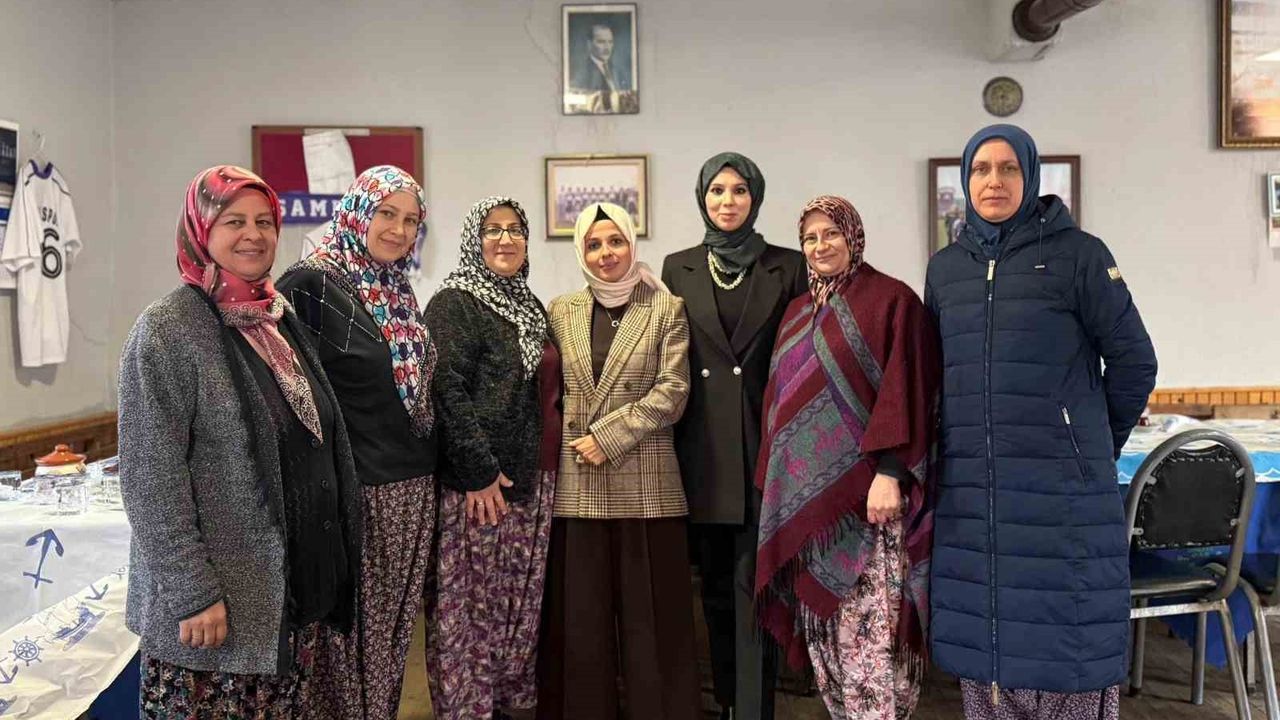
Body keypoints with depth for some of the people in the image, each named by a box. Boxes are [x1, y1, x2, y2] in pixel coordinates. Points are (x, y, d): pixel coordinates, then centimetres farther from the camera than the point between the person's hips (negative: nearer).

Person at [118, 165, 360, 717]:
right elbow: (149, 478, -16)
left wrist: (331, 565, 14)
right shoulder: (167, 330, -11)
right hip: (219, 598, -6)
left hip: (304, 584, 6)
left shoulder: (280, 318, 9)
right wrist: (191, 592, -18)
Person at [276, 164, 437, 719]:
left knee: (394, 623, 17)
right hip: (354, 487, -7)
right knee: (354, 628, 6)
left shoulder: (399, 290, 12)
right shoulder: (311, 284, -12)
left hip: (414, 487, 7)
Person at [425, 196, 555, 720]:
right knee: (467, 608, 0)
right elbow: (447, 390, -16)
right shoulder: (454, 304, -7)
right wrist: (479, 472, -19)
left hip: (529, 480, 7)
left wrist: (545, 461, 13)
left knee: (521, 606, 13)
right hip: (475, 484, -7)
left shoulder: (531, 307, 16)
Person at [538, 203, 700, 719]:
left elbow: (672, 391, -6)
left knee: (649, 614, 3)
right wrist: (571, 442, -1)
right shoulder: (560, 312, 11)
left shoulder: (665, 309, 3)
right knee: (581, 614, 7)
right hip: (577, 484, 3)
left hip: (644, 484, -2)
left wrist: (607, 436, -12)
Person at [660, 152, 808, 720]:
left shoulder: (787, 266, 4)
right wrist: (669, 440, 4)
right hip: (701, 449, 2)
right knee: (715, 585, 12)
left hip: (762, 444, -2)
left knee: (753, 585, -2)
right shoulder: (678, 267, 9)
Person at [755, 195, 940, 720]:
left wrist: (889, 473, -19)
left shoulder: (891, 299, -4)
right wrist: (773, 479, 14)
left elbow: (905, 391, -11)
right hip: (806, 496, 7)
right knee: (822, 618, 11)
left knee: (872, 624, -5)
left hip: (864, 489, -7)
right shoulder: (797, 313, 16)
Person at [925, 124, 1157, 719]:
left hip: (1063, 490, -3)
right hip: (971, 490, 4)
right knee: (981, 635, 8)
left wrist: (1095, 443, 10)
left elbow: (1133, 361, 3)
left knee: (1069, 641, 1)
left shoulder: (1077, 254, 0)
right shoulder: (945, 269, 11)